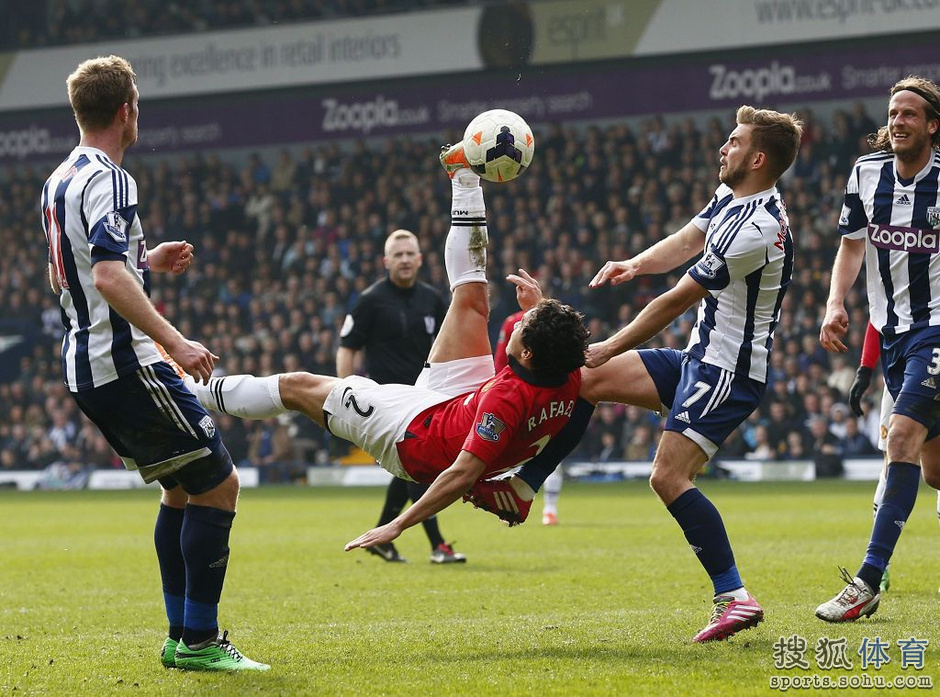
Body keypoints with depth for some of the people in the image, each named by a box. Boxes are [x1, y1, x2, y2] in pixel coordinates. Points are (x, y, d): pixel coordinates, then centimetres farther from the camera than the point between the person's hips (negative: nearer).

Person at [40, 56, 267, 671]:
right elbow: (110, 279, -27)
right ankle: (200, 641, -7)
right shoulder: (108, 180, -15)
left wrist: (146, 260, 27)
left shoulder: (59, 181, 15)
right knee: (217, 483, -6)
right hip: (125, 364, -10)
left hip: (85, 363, 10)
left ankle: (182, 637, 19)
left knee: (183, 488, 18)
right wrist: (174, 341, -31)